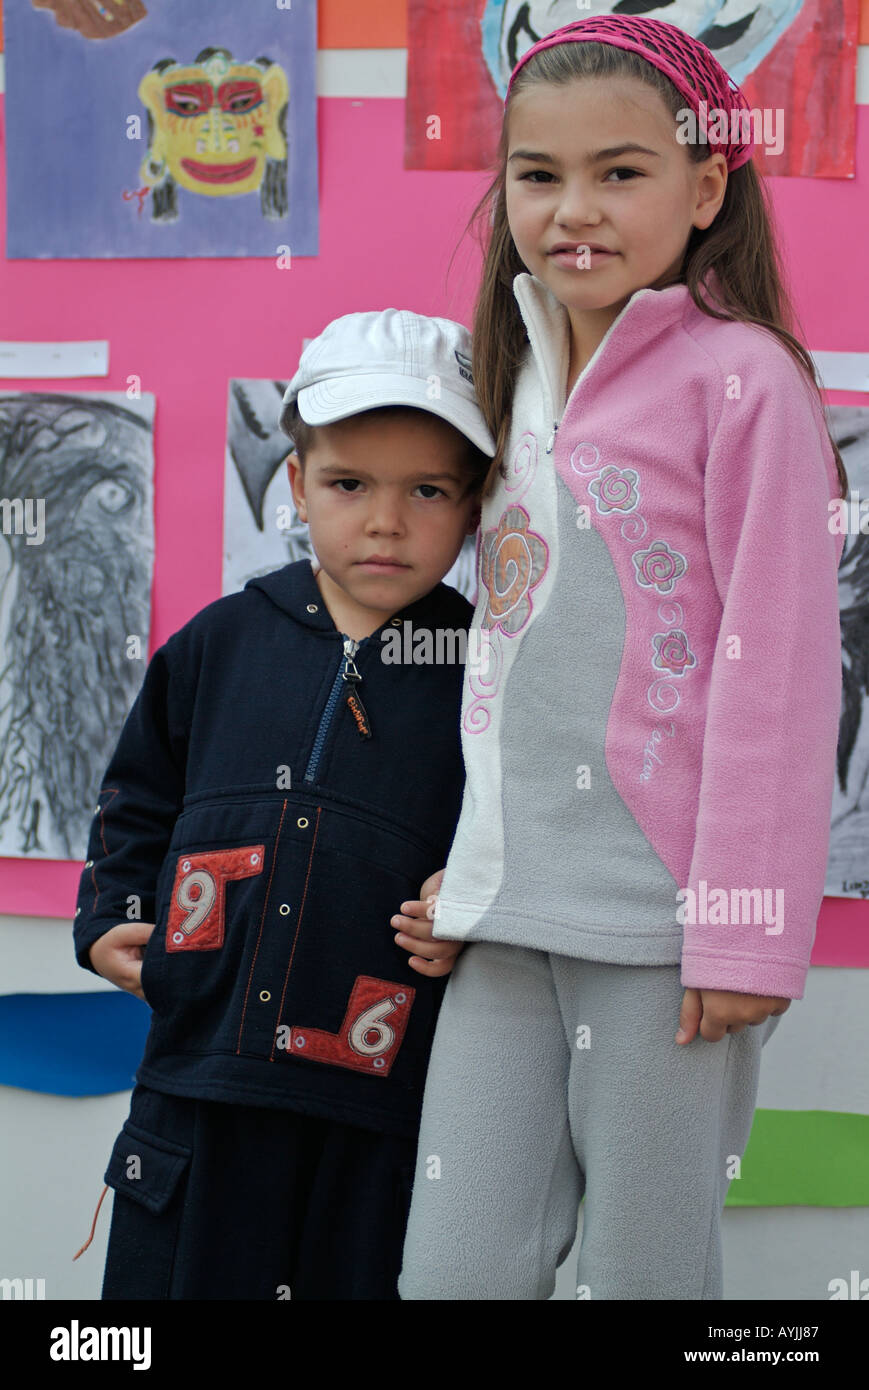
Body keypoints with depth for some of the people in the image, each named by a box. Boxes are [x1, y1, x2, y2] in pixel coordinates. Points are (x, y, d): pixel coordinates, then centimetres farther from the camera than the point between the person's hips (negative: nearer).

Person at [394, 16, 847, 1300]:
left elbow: (778, 665, -11)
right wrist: (471, 870, 14)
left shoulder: (740, 376, -8)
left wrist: (745, 932, -13)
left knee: (643, 1271, 5)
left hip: (663, 917, -6)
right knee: (451, 1271, 6)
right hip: (510, 912, 6)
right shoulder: (522, 375, 14)